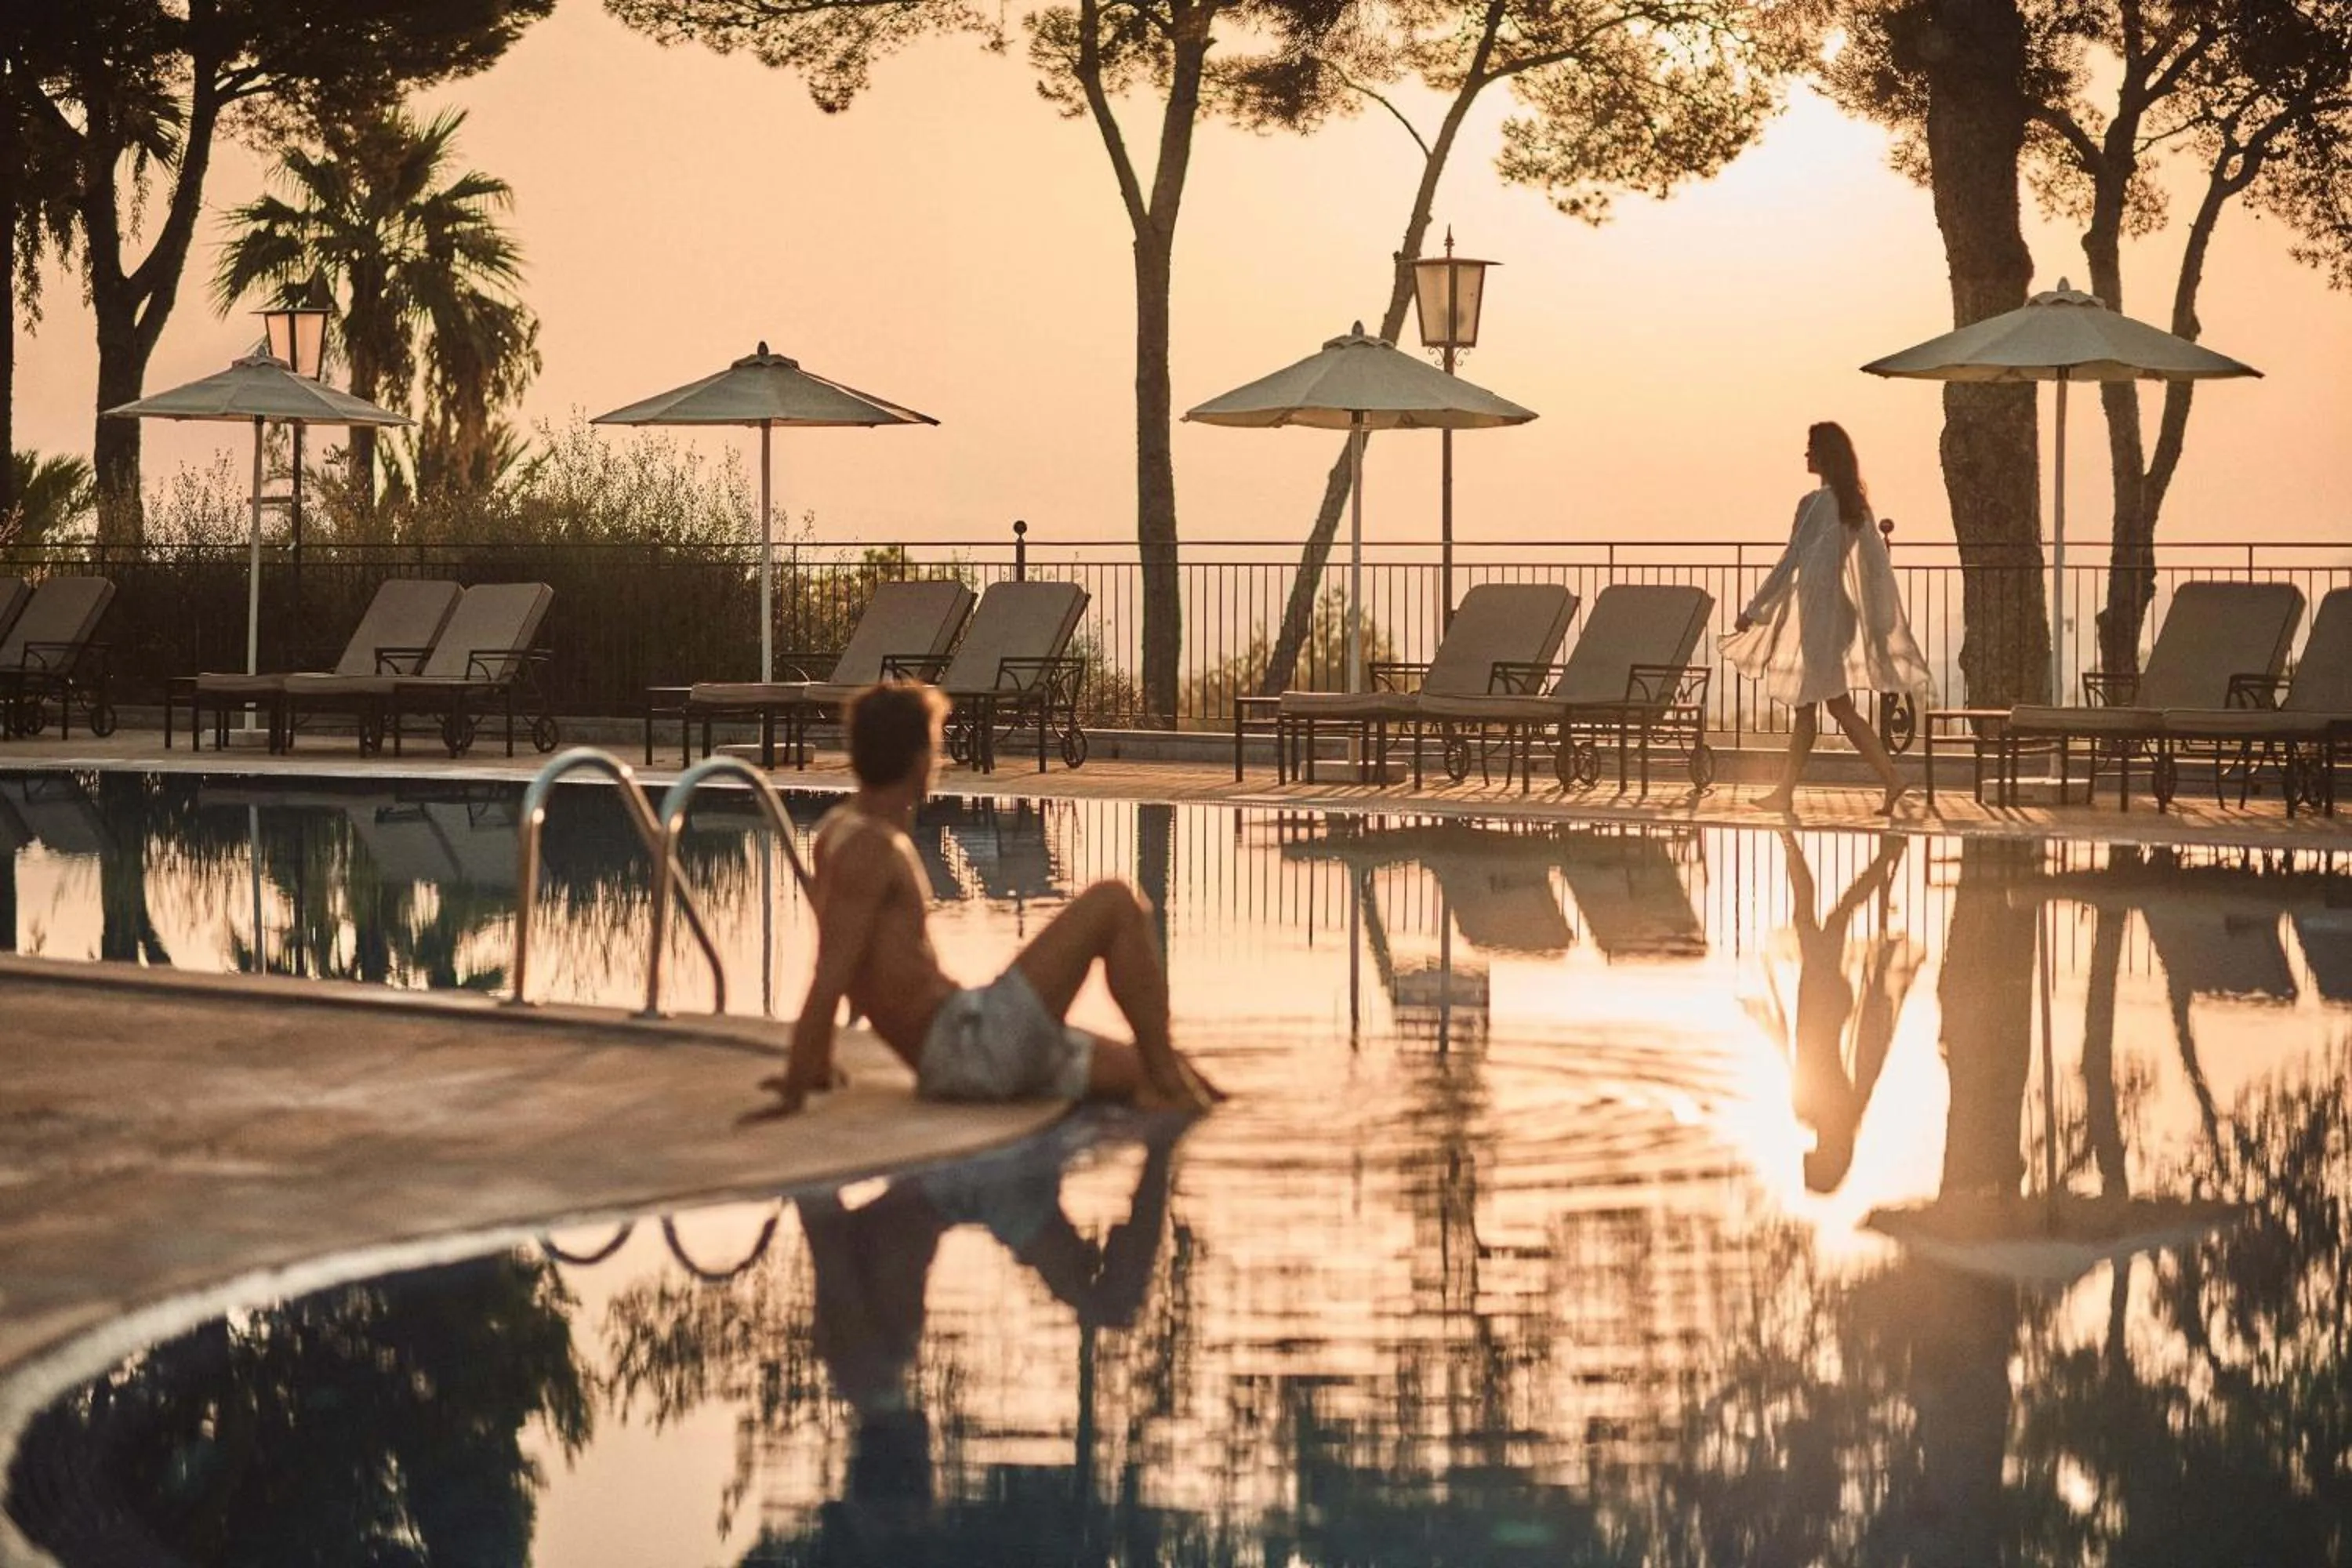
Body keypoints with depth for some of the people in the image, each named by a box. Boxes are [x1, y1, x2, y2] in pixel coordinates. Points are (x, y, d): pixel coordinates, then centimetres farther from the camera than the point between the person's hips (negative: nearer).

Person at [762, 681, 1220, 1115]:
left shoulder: (841, 830, 15)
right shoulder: (869, 849, -15)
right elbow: (832, 974, -19)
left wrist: (818, 1066, 29)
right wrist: (793, 1092, -22)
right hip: (971, 1042, -10)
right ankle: (1167, 1082, -5)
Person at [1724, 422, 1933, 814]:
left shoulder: (1816, 505, -15)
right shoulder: (1855, 506, 9)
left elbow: (1791, 564, -16)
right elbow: (1877, 564, 12)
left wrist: (1753, 610, -11)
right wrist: (1881, 622, 17)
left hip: (1815, 615, -8)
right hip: (1840, 614, 8)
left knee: (1840, 707, -5)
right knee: (1804, 707, 11)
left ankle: (1891, 779, -8)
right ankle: (1784, 791, 13)